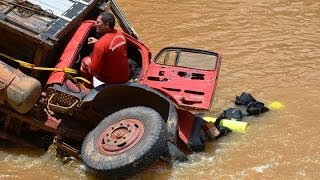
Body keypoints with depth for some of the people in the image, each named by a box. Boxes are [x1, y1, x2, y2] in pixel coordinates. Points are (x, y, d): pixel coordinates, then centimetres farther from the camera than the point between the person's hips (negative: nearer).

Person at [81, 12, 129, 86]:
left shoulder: (100, 45, -28)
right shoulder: (120, 34, -6)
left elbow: (94, 70, -23)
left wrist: (87, 64, -3)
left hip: (111, 80, -7)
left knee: (85, 60, 11)